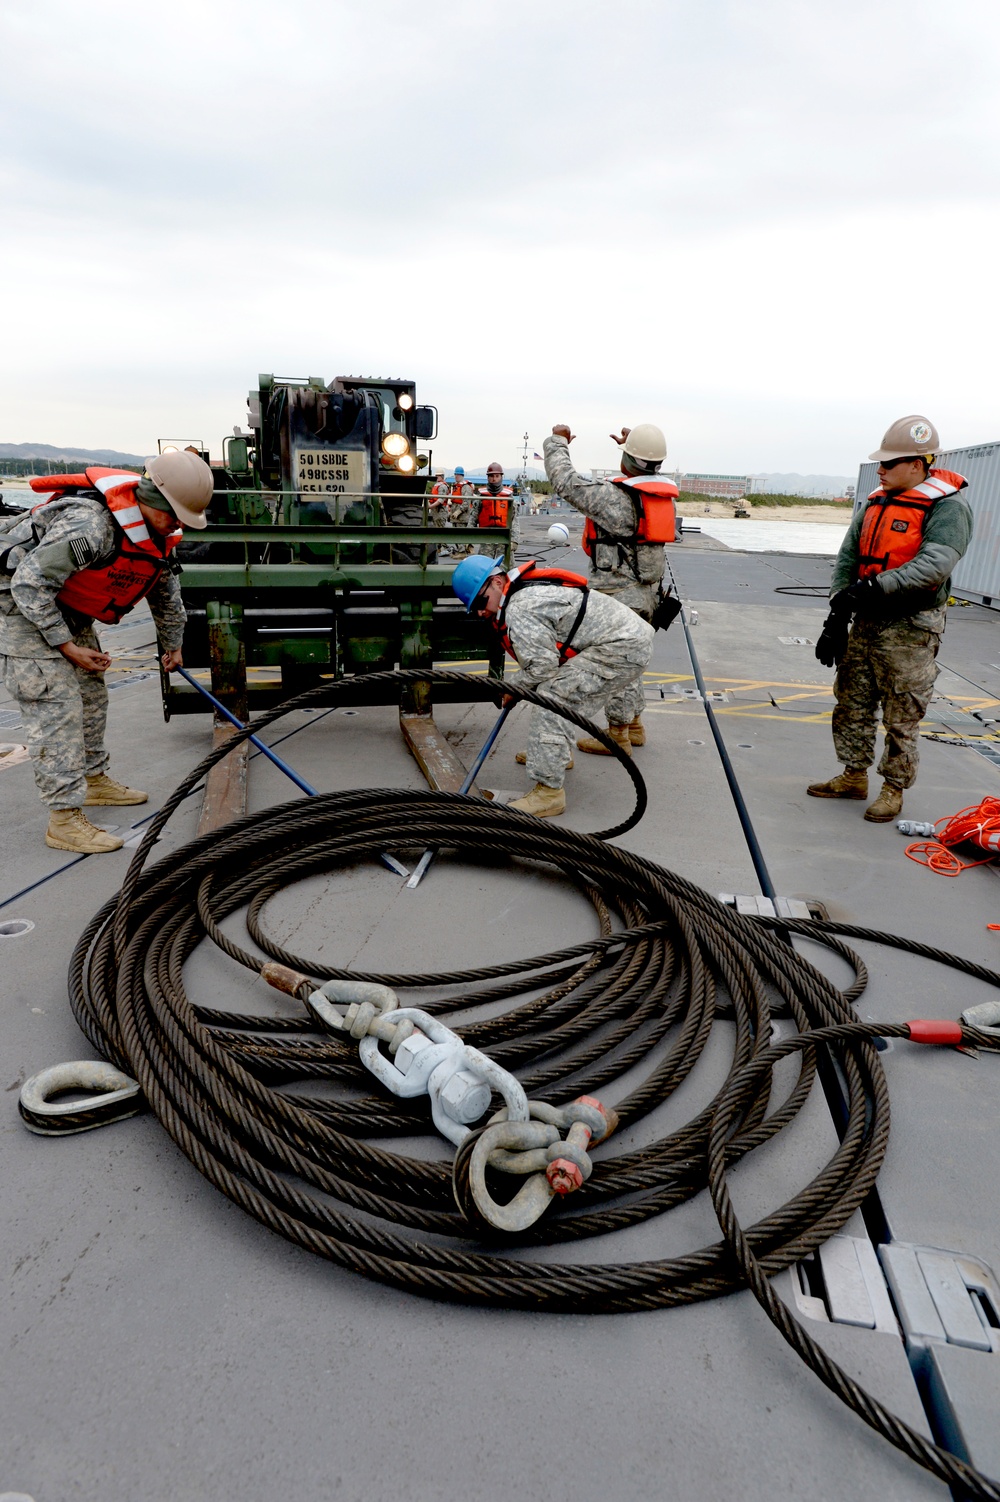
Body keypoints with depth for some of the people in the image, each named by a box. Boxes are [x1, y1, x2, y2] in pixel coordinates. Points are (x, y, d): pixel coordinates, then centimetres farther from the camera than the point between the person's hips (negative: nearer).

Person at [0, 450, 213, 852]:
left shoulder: (157, 532, -3)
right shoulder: (90, 523, -33)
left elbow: (166, 592, 15)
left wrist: (172, 646, 23)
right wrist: (66, 646, -25)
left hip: (65, 610, 9)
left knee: (91, 695, 16)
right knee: (55, 706, -14)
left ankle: (94, 779, 34)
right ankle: (64, 819, -12)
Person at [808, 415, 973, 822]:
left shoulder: (947, 507, -12)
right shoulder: (876, 503, 10)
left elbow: (934, 566, -25)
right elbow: (847, 560, 8)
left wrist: (875, 588, -33)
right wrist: (837, 617, 0)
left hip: (909, 630, -7)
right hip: (866, 622, 7)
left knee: (902, 717, 2)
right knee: (852, 704, 13)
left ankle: (894, 789, 15)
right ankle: (853, 777, 27)